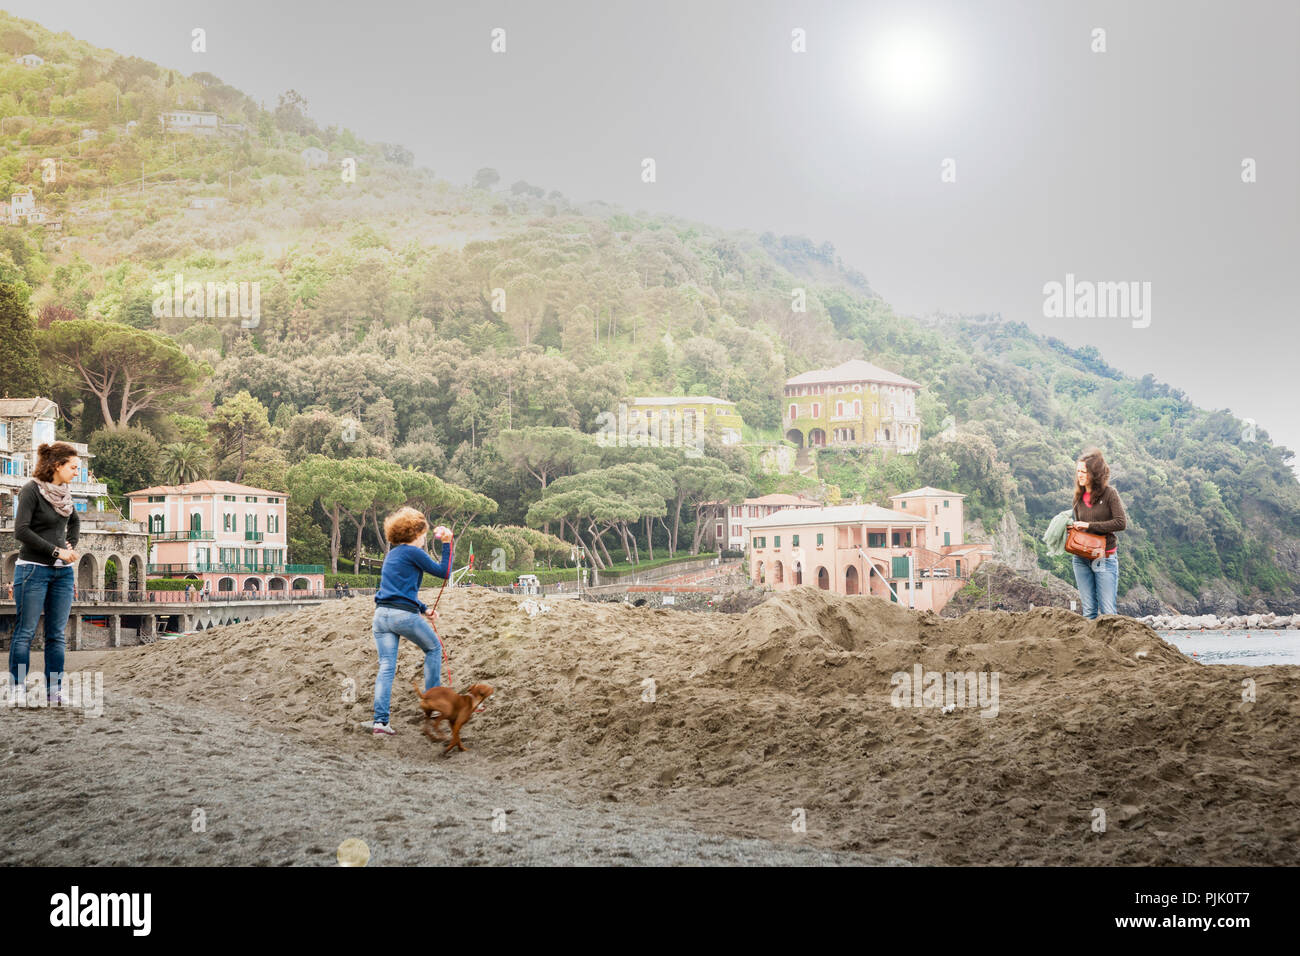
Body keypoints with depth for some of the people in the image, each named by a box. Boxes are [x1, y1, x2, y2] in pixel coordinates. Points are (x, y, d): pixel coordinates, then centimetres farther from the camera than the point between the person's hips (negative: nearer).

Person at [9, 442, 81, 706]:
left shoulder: (64, 493, 10)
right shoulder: (32, 490, -10)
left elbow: (75, 522, 28)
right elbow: (21, 530, -17)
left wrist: (71, 546, 10)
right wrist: (56, 551, -16)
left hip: (62, 571, 7)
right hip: (34, 568, -7)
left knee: (57, 634, 6)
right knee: (26, 632, -2)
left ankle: (54, 691, 10)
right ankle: (18, 690, 4)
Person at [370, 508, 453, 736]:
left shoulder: (391, 555, 22)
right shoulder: (413, 553, -4)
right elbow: (444, 572, 0)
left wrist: (424, 609, 23)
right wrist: (447, 544, 6)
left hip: (381, 614, 7)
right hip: (404, 615, -7)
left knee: (386, 667, 2)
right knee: (434, 648, 18)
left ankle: (380, 720, -9)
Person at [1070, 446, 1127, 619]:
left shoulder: (1109, 493, -7)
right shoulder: (1079, 497, 9)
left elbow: (1121, 523, -14)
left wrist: (1090, 525, -14)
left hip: (1105, 558, -5)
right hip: (1081, 559, 5)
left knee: (1107, 612, -5)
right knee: (1088, 611, 7)